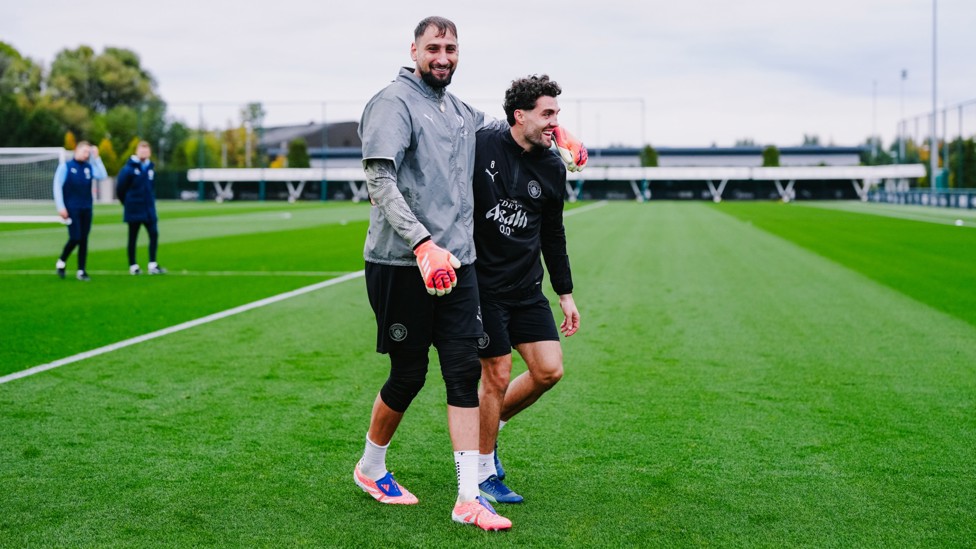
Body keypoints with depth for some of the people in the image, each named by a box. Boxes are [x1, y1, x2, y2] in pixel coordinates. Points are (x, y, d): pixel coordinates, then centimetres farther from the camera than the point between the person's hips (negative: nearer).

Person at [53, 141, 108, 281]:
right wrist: (60, 207, -11)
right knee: (75, 238, -10)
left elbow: (102, 176, -6)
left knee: (84, 240, 3)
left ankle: (81, 271, 9)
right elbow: (57, 186, -5)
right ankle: (61, 262, 14)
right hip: (72, 209, -4)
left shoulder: (89, 167, 10)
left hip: (87, 209, 4)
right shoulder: (65, 166, -1)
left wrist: (96, 158, -7)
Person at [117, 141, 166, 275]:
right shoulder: (128, 169, -11)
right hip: (134, 211, -5)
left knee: (154, 234, -2)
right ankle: (133, 266, 12)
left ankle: (152, 265, 3)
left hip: (149, 210, 5)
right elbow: (120, 189, -6)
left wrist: (150, 201, 10)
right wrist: (128, 202, 5)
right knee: (133, 238, 4)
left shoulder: (151, 168, 6)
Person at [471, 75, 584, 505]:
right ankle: (483, 473, 14)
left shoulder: (552, 169, 5)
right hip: (482, 282, -6)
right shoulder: (479, 145, -12)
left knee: (549, 370, 0)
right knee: (497, 374, -4)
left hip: (526, 287, 6)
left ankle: (489, 425, 26)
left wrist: (565, 294, 16)